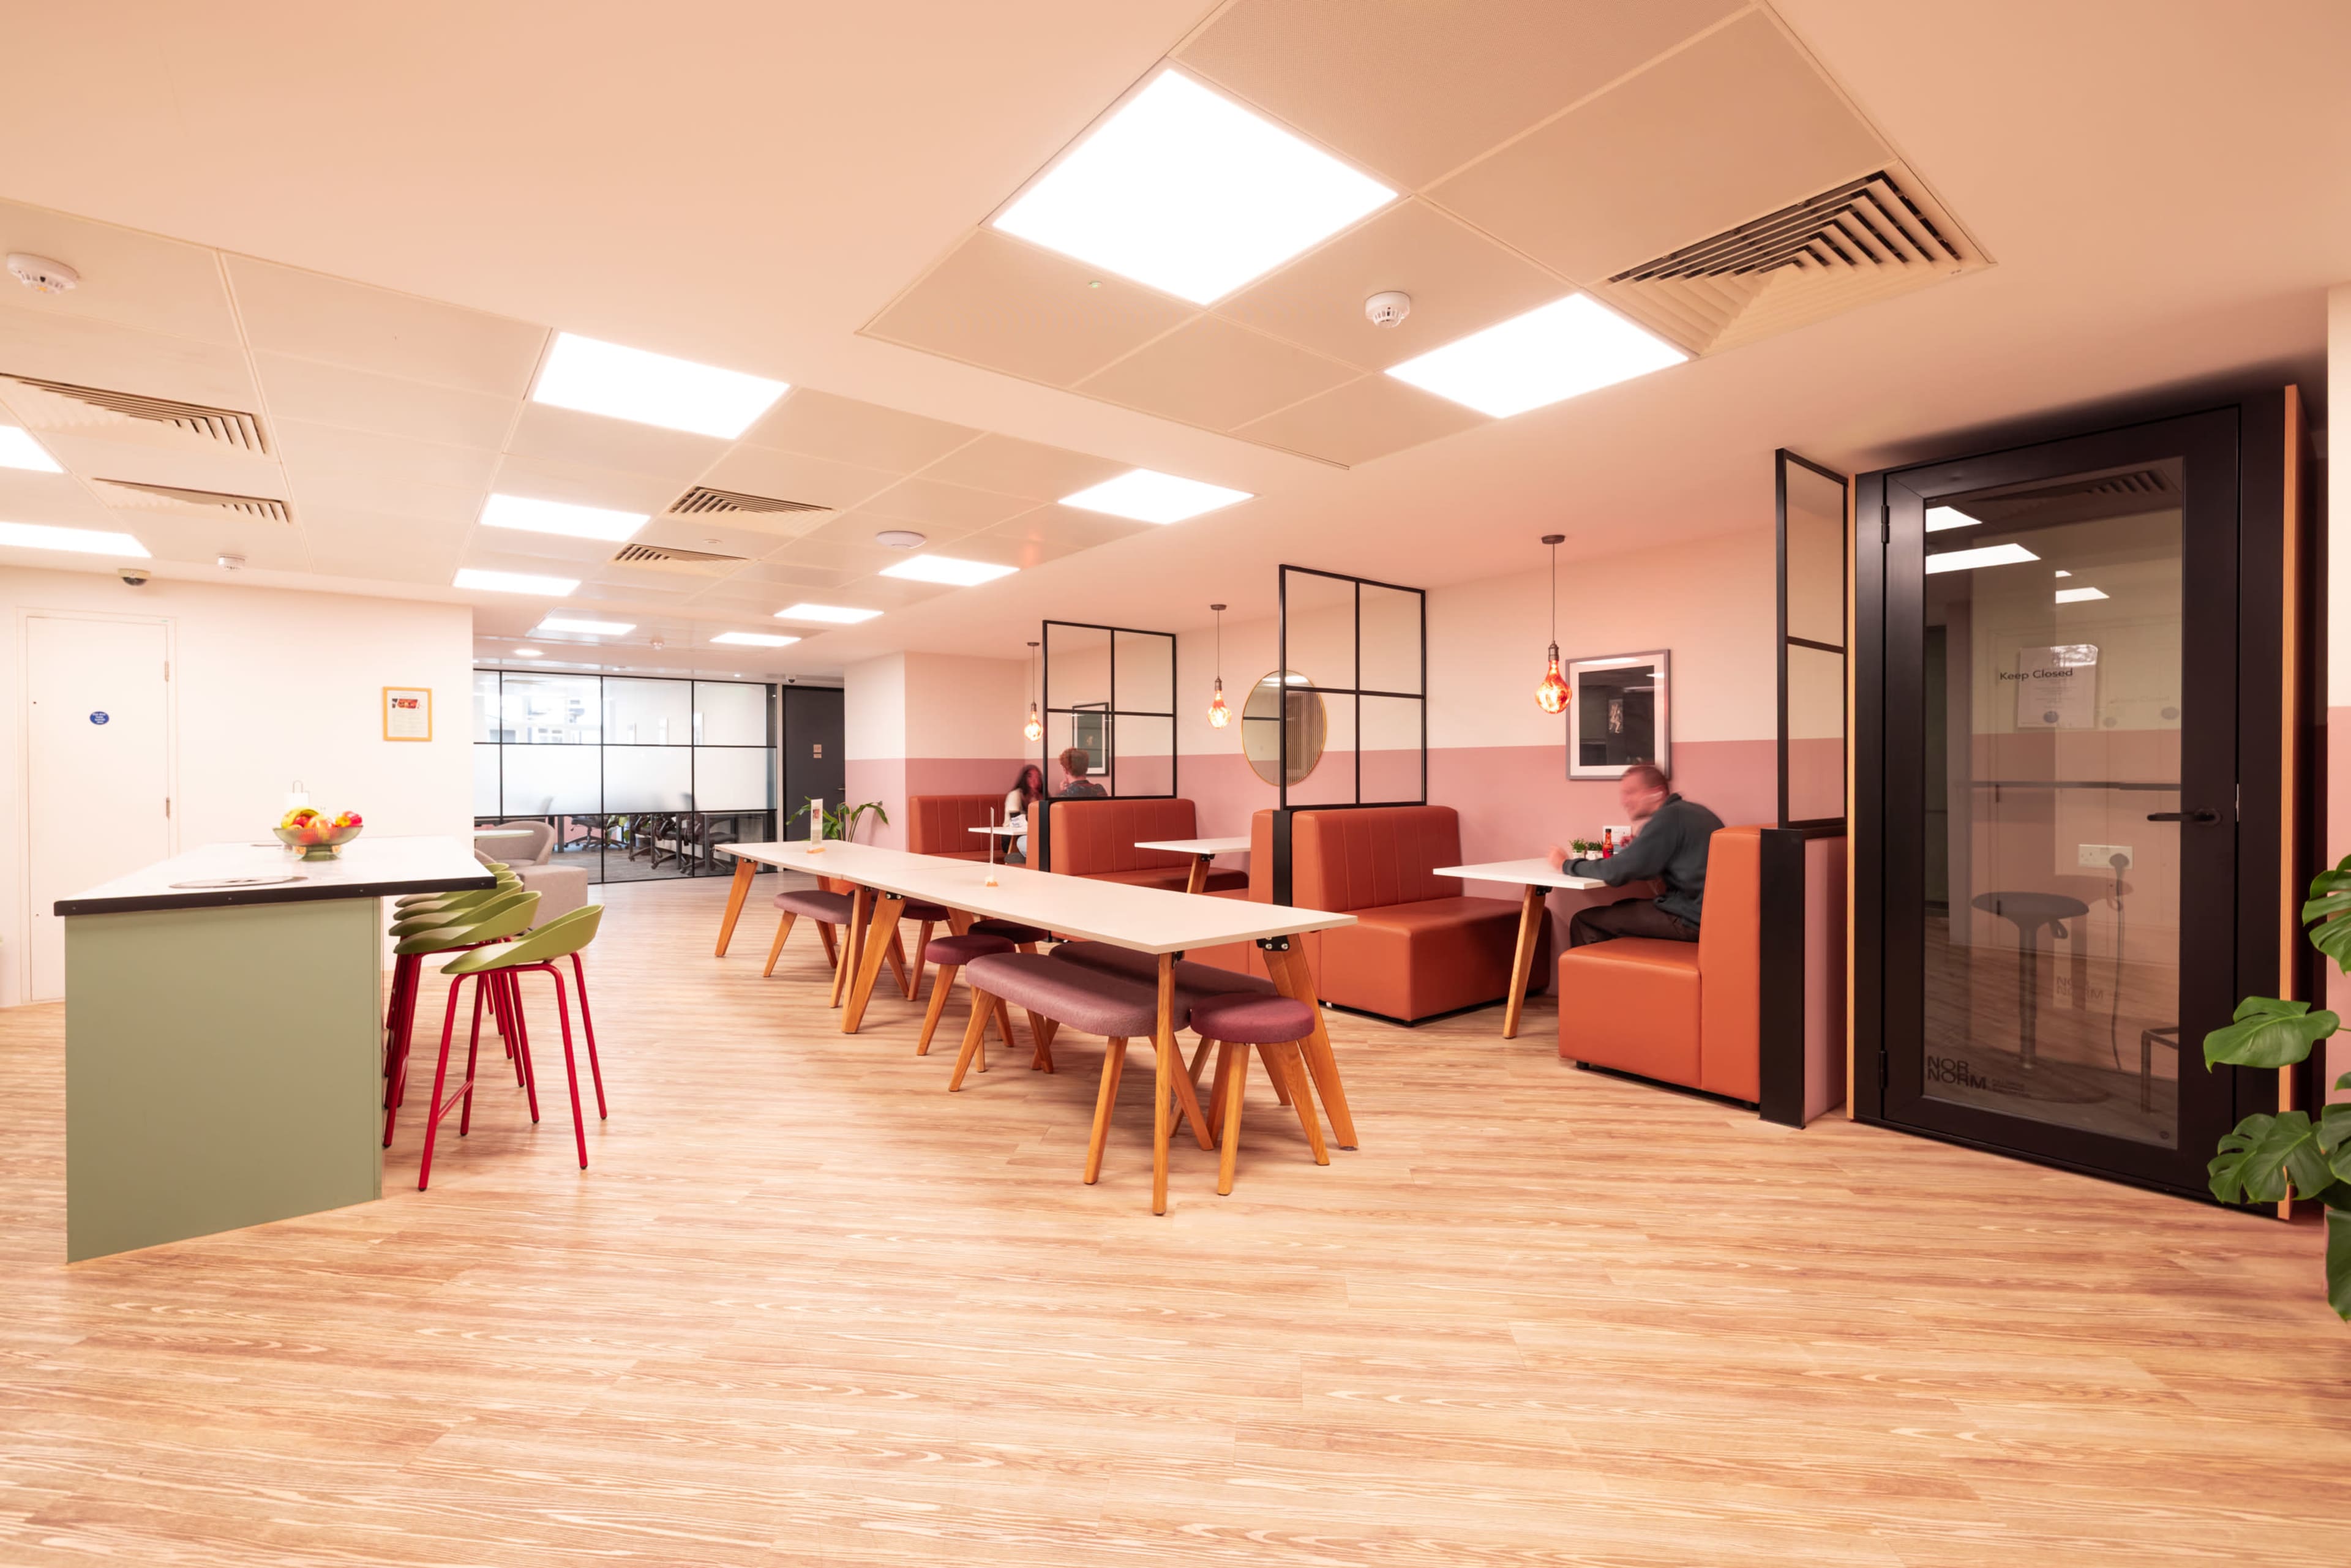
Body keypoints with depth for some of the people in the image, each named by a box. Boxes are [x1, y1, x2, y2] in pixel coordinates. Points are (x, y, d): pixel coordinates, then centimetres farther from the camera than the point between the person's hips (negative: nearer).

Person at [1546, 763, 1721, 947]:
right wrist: (1636, 848, 11)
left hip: (1690, 918, -10)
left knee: (1584, 921, -5)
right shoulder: (1691, 811, 13)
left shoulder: (1669, 816, -15)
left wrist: (1566, 865, -2)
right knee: (1620, 908, 26)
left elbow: (1616, 872, -16)